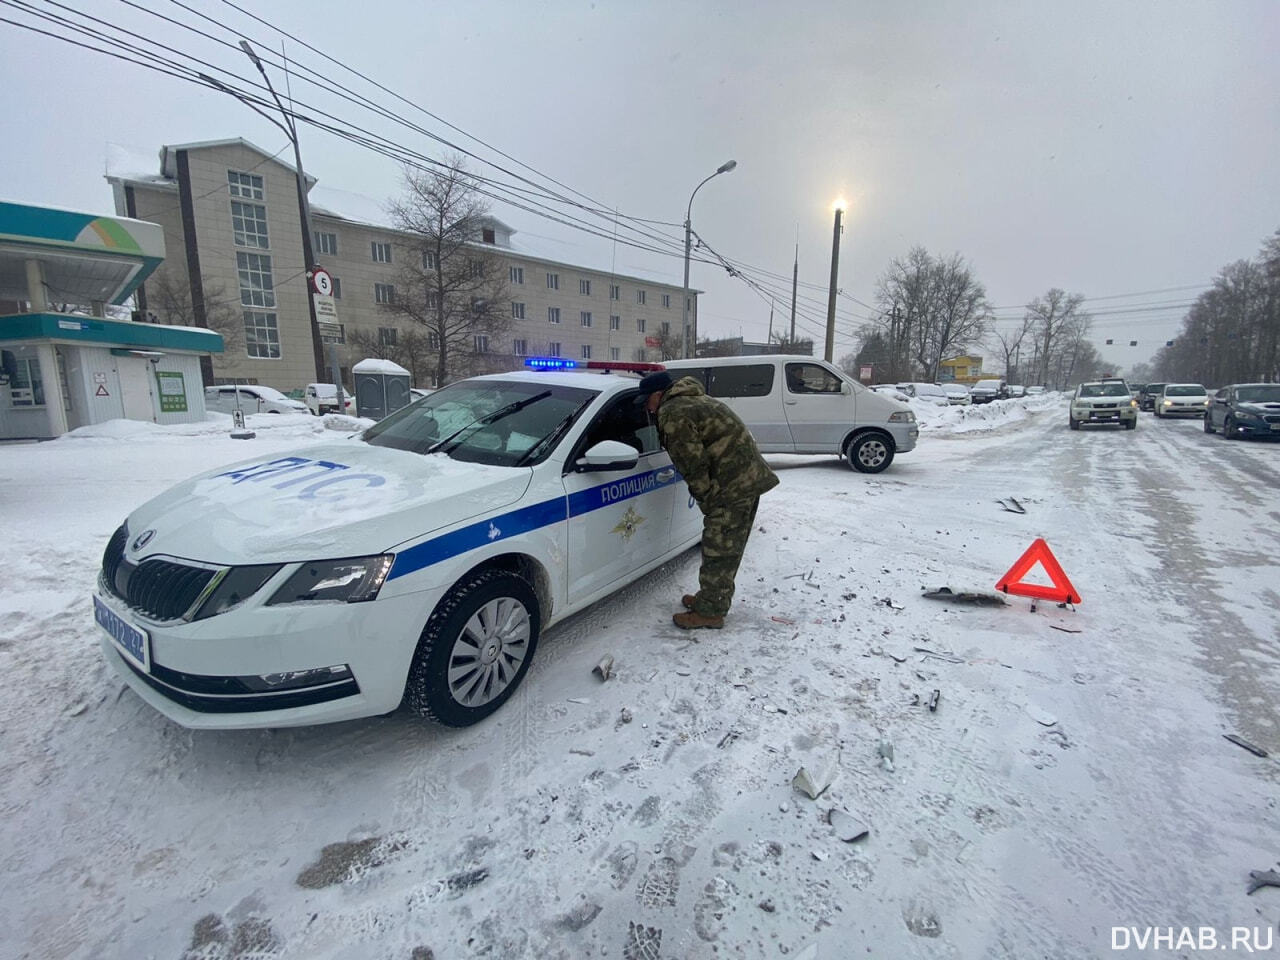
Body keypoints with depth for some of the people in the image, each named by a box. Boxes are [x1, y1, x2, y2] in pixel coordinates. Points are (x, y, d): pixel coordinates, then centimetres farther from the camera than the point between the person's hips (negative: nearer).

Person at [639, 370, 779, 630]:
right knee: (727, 548, 18)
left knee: (718, 550, -1)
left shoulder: (673, 415, -13)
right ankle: (711, 599, 30)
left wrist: (705, 498, -7)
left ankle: (709, 612, 9)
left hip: (732, 486, -11)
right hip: (749, 477, 11)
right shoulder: (694, 400, 21)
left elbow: (694, 464, -17)